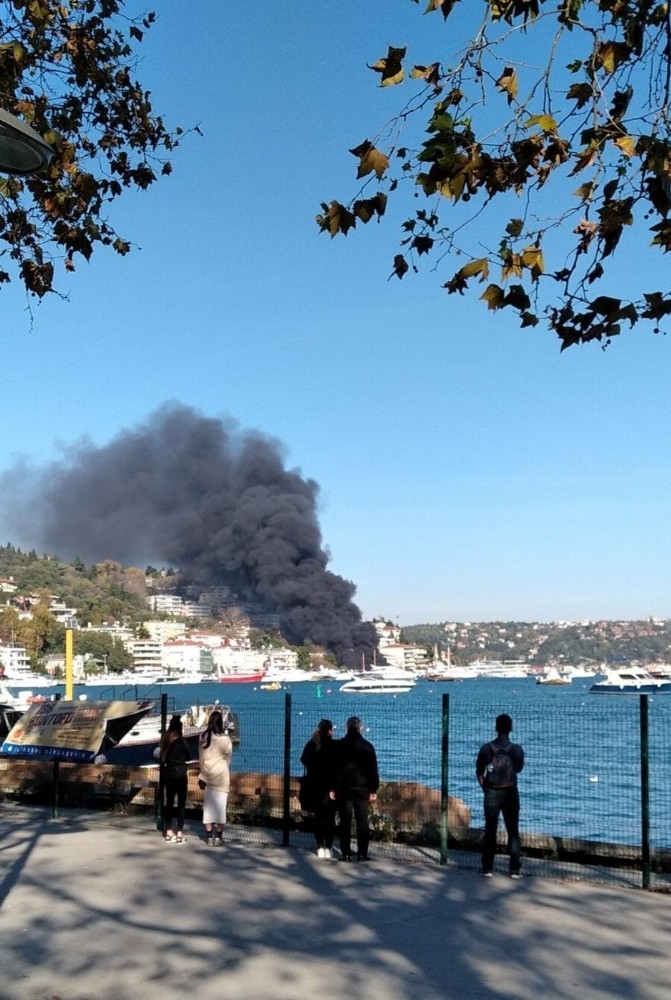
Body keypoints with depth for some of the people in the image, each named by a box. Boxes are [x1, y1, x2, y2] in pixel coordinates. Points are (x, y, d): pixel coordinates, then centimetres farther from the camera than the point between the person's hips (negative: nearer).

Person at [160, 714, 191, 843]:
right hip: (180, 772, -5)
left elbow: (162, 757, 9)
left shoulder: (165, 739, 4)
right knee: (181, 803, -1)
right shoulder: (180, 740, -11)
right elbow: (188, 756, 1)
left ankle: (169, 832, 12)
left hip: (169, 772, 5)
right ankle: (179, 834, -3)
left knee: (169, 802, 10)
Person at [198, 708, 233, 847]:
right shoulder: (225, 739, -12)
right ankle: (217, 838, 6)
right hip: (221, 776, -3)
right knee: (220, 806, 4)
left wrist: (204, 771, 14)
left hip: (207, 776, 3)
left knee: (208, 806, 8)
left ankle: (209, 838, 10)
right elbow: (228, 757, 0)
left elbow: (201, 757, 4)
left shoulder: (203, 738, -3)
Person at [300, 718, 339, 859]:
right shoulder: (334, 745, -13)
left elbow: (304, 761, 10)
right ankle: (327, 848, 2)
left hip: (315, 786, 3)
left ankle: (320, 847, 11)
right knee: (330, 818, 6)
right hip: (331, 786, -3)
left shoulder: (311, 745, -1)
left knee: (318, 817, 11)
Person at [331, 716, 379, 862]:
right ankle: (362, 853, 3)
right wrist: (374, 789, 6)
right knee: (362, 821, 4)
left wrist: (332, 788, 6)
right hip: (362, 788, -1)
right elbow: (373, 769, 1)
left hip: (343, 789, 1)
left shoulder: (338, 745, 1)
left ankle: (346, 853, 3)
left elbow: (332, 768, 2)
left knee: (345, 822, 4)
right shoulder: (367, 746, -1)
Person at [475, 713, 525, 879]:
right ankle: (515, 869, 11)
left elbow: (479, 772, -2)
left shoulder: (486, 748, -8)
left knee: (490, 831, 8)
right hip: (510, 792, 0)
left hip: (491, 792, 0)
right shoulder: (516, 749, -10)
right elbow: (519, 769, 7)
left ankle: (487, 868, 11)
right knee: (513, 832, 9)